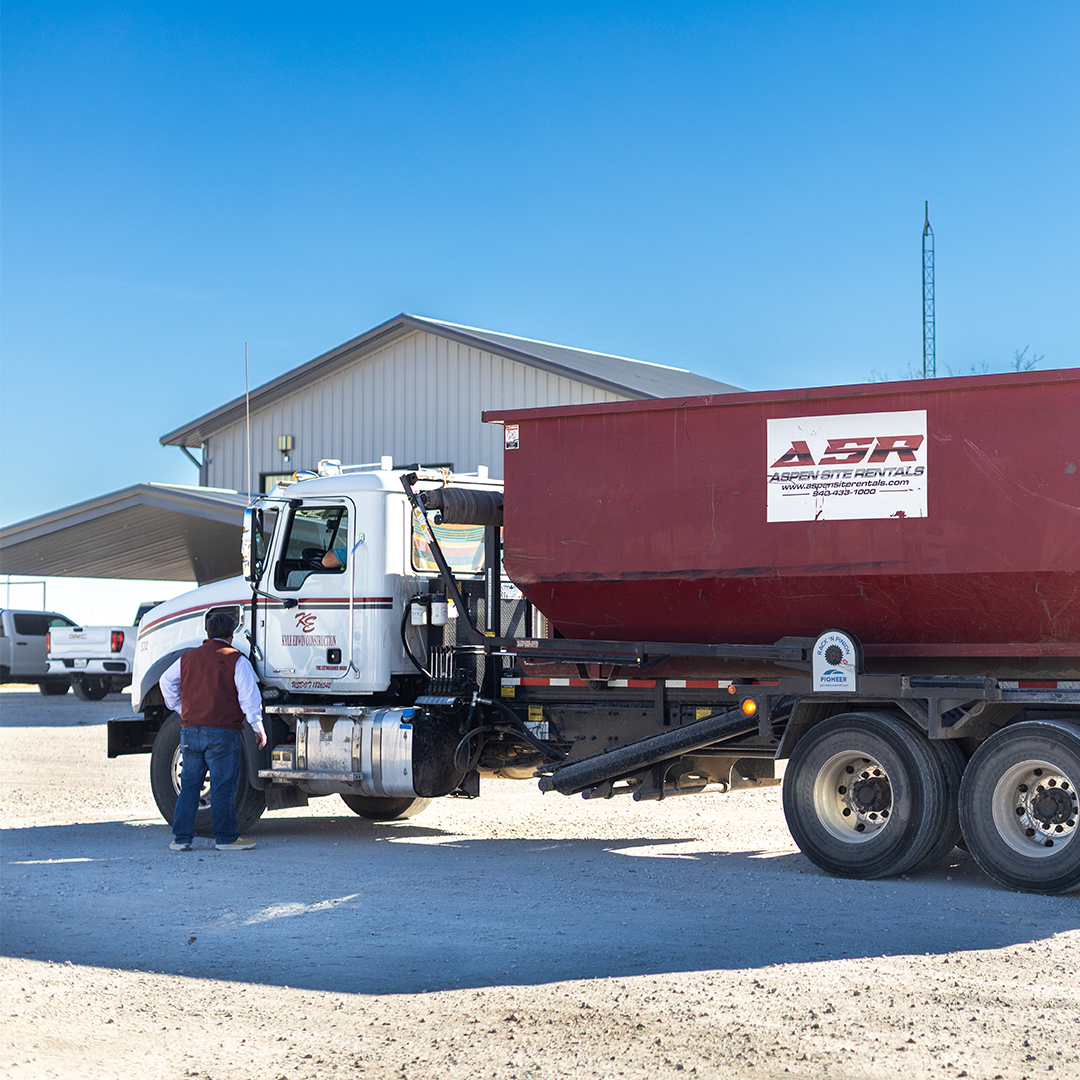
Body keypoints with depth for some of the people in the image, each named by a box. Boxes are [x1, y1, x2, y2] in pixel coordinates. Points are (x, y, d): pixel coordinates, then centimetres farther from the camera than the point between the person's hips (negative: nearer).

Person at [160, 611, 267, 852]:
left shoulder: (188, 657, 11)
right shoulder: (237, 661, -6)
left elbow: (167, 682, 21)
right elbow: (249, 696, -10)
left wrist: (181, 710, 27)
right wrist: (258, 728, -3)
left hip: (190, 731, 5)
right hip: (223, 733, -5)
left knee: (189, 786, 10)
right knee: (223, 787, 0)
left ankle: (181, 838, 10)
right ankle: (226, 838, 5)